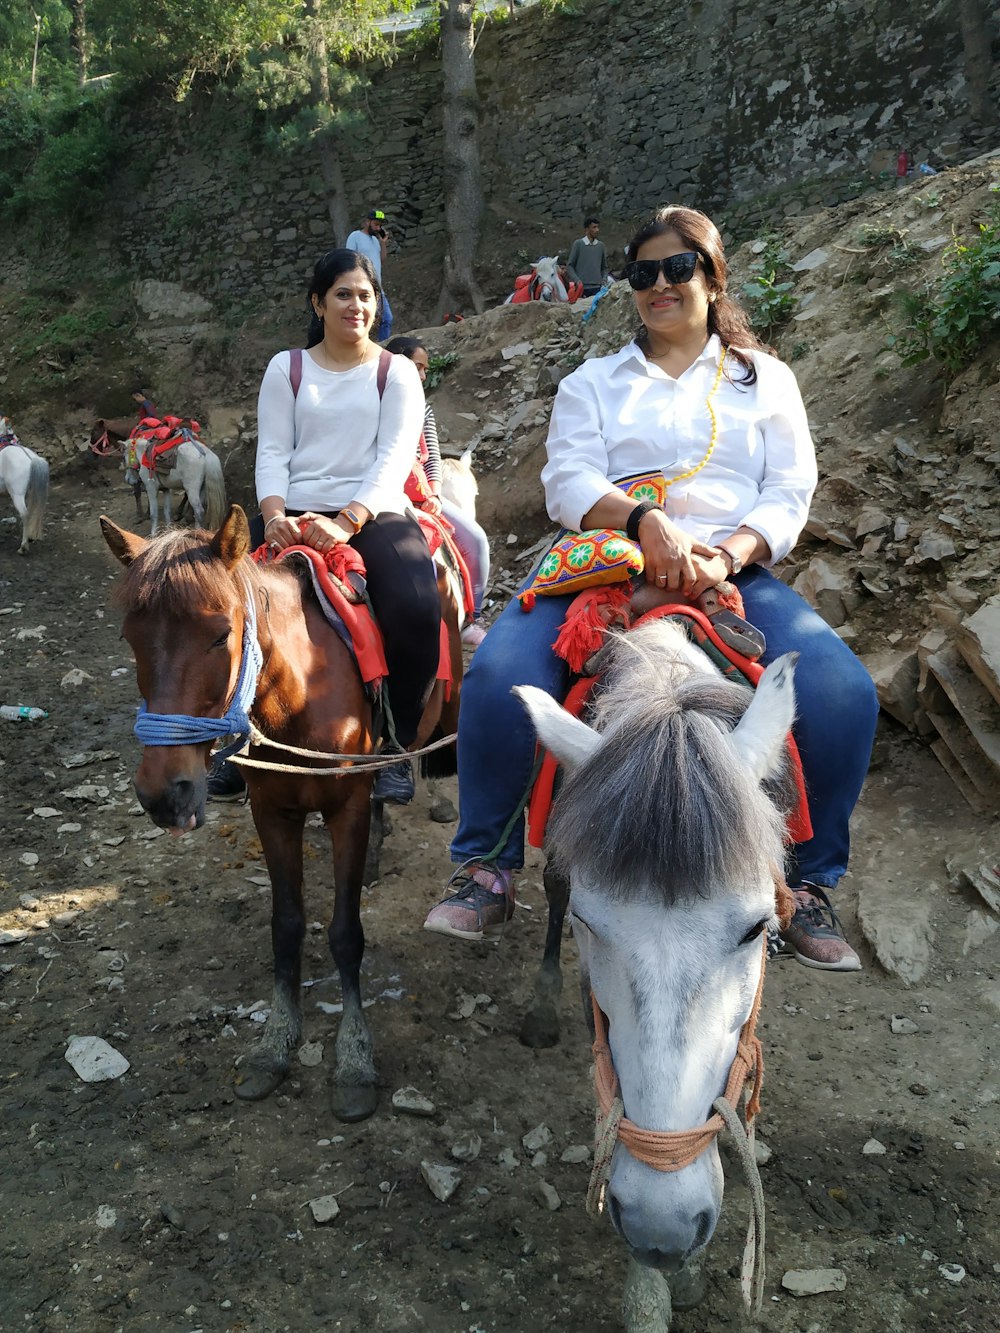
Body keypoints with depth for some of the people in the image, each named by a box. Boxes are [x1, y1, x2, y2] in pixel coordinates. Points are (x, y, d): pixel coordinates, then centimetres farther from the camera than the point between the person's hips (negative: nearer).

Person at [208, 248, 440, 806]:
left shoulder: (397, 372, 8)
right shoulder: (287, 368, 13)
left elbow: (394, 458, -5)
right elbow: (272, 453, 5)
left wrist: (346, 523, -21)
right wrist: (275, 516, -16)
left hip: (373, 512, -2)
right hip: (295, 512, 3)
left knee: (417, 608, -31)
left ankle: (397, 745, -10)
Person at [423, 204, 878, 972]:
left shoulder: (766, 379, 20)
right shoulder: (594, 382, 19)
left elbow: (789, 496, 8)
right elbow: (568, 481, 2)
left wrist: (726, 555, -15)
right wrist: (646, 520, -20)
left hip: (732, 573, 1)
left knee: (843, 692, -25)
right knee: (499, 676, -27)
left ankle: (810, 884, -4)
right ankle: (488, 871, -9)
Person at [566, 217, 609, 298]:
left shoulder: (601, 245, 12)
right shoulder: (578, 244, 2)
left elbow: (604, 267, 20)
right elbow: (569, 265, 2)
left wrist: (604, 281, 3)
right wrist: (577, 280, -11)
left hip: (597, 287, 3)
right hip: (582, 287, -3)